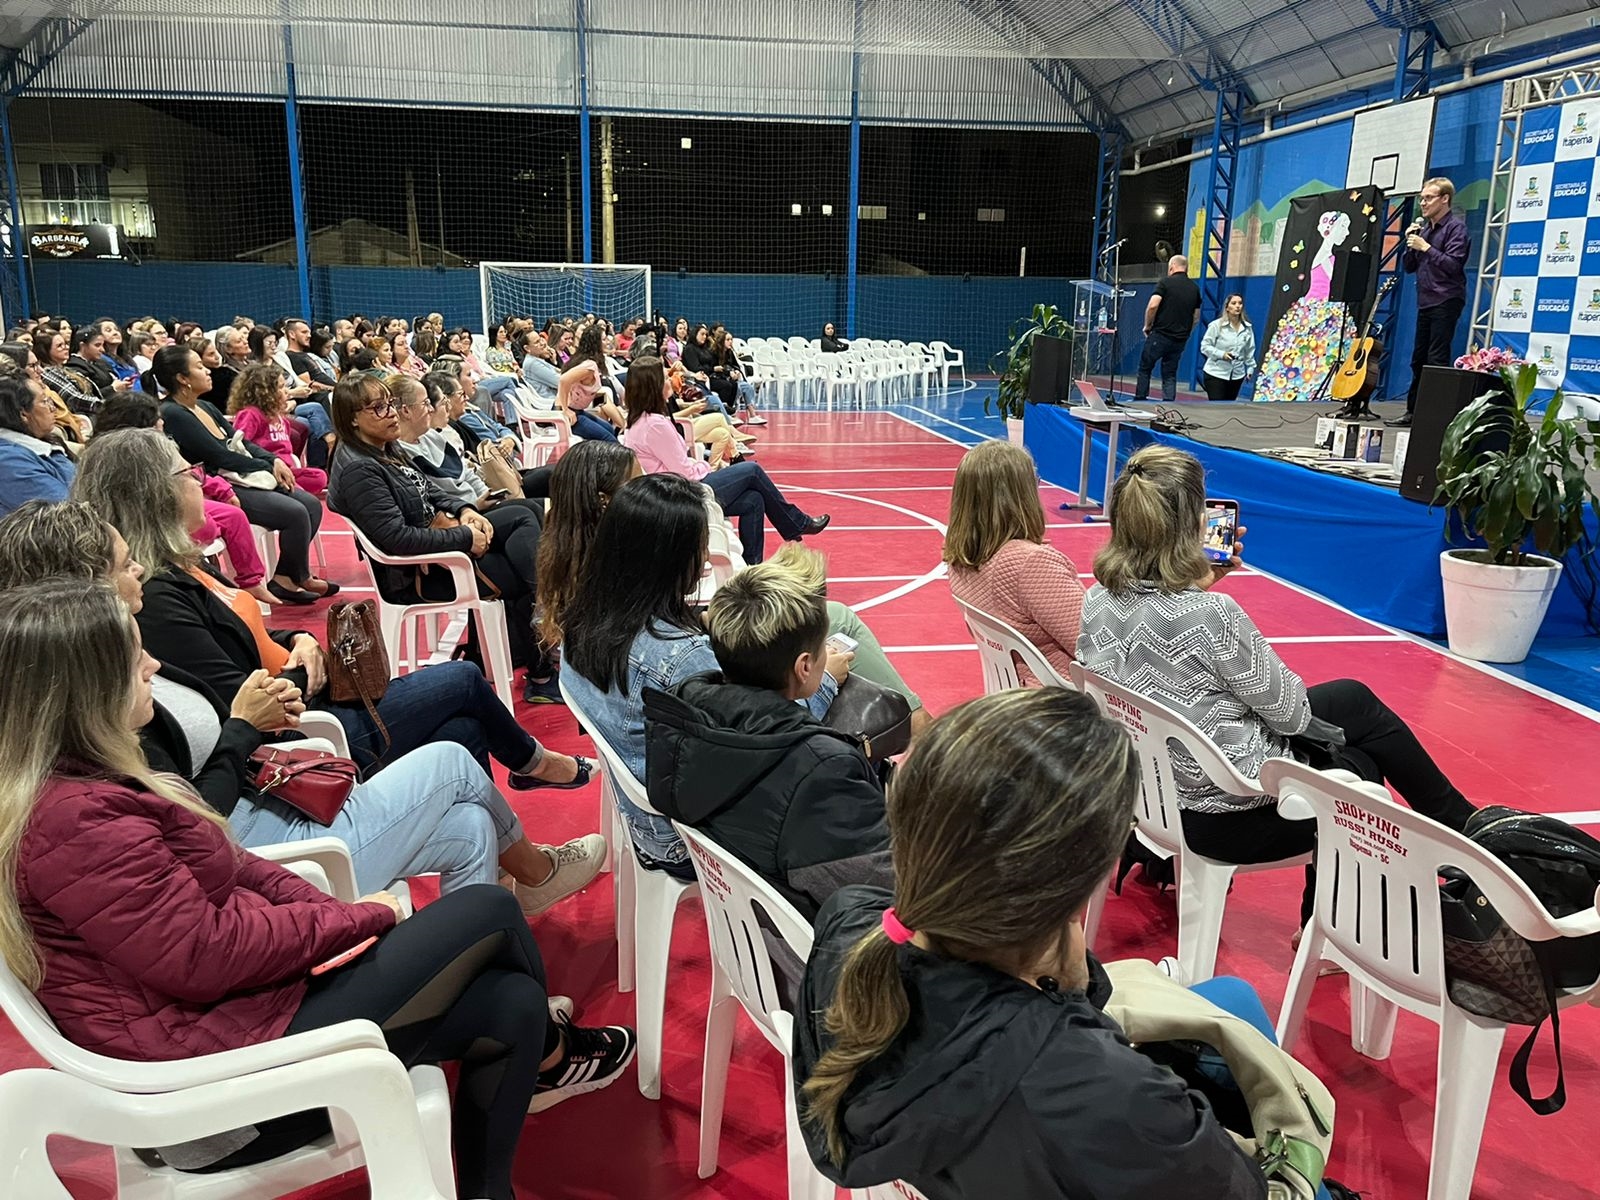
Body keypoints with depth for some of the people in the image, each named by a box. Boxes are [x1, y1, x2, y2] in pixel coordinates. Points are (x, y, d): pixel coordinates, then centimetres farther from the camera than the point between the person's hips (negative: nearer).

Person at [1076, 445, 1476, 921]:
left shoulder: (1097, 601, -8)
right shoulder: (1212, 614, -30)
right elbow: (1289, 709, -14)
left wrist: (1203, 582, 2)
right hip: (1232, 814, -7)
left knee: (1351, 699, 22)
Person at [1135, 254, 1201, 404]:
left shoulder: (1166, 282, -5)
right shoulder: (1195, 288, 12)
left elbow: (1153, 305, -16)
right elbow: (1196, 318, 15)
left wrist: (1147, 326, -2)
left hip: (1160, 334, -5)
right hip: (1180, 339, 5)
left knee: (1145, 368, 8)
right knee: (1170, 374, 10)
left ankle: (1139, 402, 8)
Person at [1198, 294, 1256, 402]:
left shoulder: (1247, 327, 4)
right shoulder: (1216, 325, -10)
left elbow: (1249, 350, 11)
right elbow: (1205, 346, -8)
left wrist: (1250, 368, 8)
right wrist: (1221, 354, -19)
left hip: (1237, 375, 5)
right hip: (1215, 373, -5)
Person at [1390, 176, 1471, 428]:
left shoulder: (1456, 227, -6)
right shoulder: (1424, 228, 15)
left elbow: (1453, 265, -16)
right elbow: (1409, 267, 16)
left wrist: (1425, 247, -16)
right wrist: (1411, 244, 1)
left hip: (1446, 301, -8)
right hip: (1426, 301, 8)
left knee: (1437, 360, -10)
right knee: (1418, 359, 10)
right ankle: (1413, 411, 16)